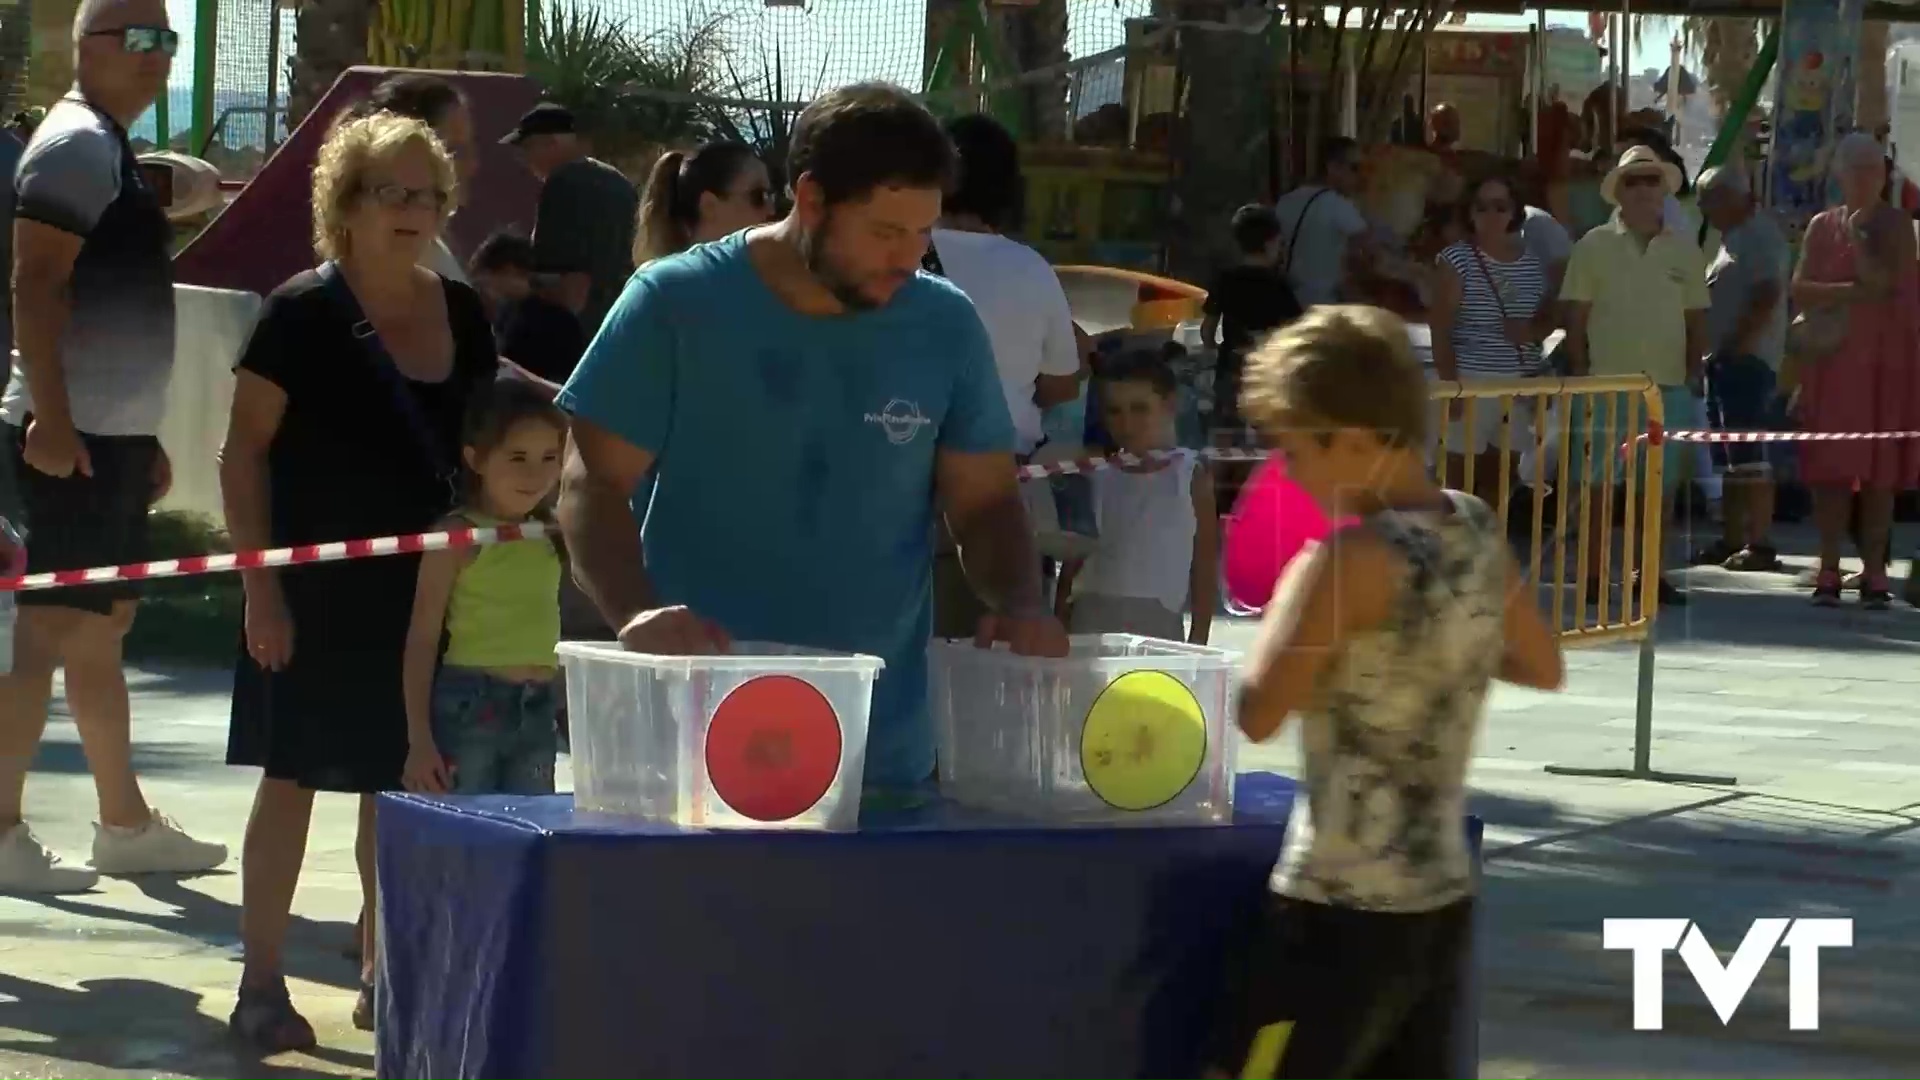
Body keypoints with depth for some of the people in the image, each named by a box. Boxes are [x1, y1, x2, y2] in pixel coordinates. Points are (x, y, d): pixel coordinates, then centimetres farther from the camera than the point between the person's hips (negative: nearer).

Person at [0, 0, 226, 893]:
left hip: (112, 433, 10)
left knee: (102, 629, 14)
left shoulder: (110, 149, 19)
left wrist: (143, 435, 23)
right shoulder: (76, 145, -12)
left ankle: (125, 825, 22)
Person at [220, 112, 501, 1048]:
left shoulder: (463, 314, 6)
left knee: (399, 782, 11)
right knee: (293, 776, -2)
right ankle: (261, 981, 5)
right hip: (317, 591, -5)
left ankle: (383, 972, 23)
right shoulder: (303, 313, -9)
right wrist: (261, 585, -14)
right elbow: (244, 453, -8)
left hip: (422, 588, 5)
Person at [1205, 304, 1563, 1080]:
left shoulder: (1354, 558, -19)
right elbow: (1545, 667, 20)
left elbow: (1255, 716, -16)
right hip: (1440, 896, 8)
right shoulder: (1476, 533, 4)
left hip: (1343, 905, -8)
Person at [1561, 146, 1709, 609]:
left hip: (1668, 385, 3)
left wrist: (1694, 373, 7)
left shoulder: (1685, 250, 11)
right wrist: (1580, 375, -3)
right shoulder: (1594, 246, 2)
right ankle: (1593, 577, 2)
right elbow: (1576, 316, 2)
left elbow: (1696, 318, 15)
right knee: (1599, 482, -2)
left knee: (1660, 482, 5)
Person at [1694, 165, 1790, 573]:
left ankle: (1760, 544, -11)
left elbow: (1766, 297, -21)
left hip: (1747, 361, -11)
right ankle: (1732, 540, 17)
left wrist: (1735, 346, -21)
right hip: (1725, 362, 11)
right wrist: (1716, 353, 15)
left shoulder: (1760, 237, -11)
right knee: (1733, 458, 12)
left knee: (1749, 457, -11)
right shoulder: (1733, 238, 20)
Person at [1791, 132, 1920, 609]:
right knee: (1831, 467, -2)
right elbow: (1799, 289, 1)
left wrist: (1857, 235, -9)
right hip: (1832, 359, 1)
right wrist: (1850, 291, -12)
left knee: (1881, 468, -2)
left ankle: (1874, 571, 1)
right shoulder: (1822, 226, 10)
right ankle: (1829, 570, 2)